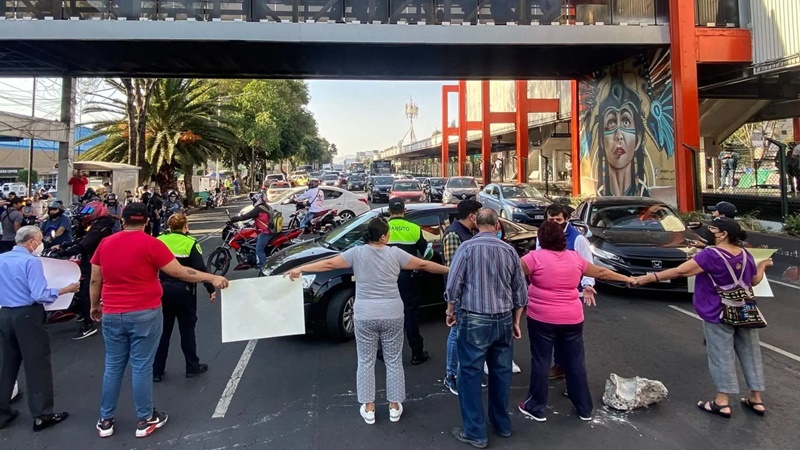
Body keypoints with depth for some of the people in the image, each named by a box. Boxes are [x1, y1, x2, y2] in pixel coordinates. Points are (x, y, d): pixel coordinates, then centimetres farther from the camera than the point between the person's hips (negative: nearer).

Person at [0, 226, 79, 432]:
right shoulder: (31, 261, -14)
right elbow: (40, 295, -21)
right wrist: (64, 290, -10)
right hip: (27, 316, -7)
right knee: (37, 364, 1)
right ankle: (42, 415, 7)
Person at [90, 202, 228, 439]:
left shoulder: (105, 244, 4)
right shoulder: (150, 244, -11)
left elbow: (95, 280, 11)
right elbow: (180, 272, -11)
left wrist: (95, 305, 25)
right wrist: (212, 278, -4)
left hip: (112, 315, 5)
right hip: (144, 314, -4)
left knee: (113, 367, 15)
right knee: (142, 367, 4)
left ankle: (105, 420, 24)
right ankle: (145, 420, 15)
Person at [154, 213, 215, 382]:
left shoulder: (159, 241, 1)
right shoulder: (190, 243, -10)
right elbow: (200, 269, -14)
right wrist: (211, 289, -7)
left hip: (163, 289, 4)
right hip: (184, 290, -3)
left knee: (163, 329, 14)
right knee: (187, 329, 9)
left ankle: (157, 371, 19)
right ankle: (192, 367, 19)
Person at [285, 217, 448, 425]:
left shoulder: (357, 253, -3)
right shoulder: (395, 253, -3)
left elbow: (329, 264, -3)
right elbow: (423, 265, 4)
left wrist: (299, 269, 5)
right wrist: (449, 270, 17)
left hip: (365, 316, 0)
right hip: (392, 315, 0)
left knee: (366, 362, 12)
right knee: (394, 361, 13)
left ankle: (368, 408, 18)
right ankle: (394, 407, 22)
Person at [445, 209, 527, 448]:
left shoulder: (467, 247, -10)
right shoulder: (509, 250, 2)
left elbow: (453, 285, -10)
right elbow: (520, 291, 7)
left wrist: (451, 311, 6)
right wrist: (516, 321, 18)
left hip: (474, 320, -4)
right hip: (504, 320, 5)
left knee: (470, 374, 5)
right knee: (501, 372, 16)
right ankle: (502, 425, 31)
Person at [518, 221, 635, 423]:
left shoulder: (536, 257, -10)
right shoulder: (575, 257, 6)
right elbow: (601, 272, 17)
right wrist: (627, 279, 31)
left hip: (542, 319, -4)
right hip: (572, 319, 4)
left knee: (541, 362, 6)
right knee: (575, 362, 15)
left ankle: (536, 408, 16)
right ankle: (585, 408, 27)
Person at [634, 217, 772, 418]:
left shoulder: (711, 255, -20)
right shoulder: (745, 255, 3)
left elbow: (679, 271, -24)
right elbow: (754, 281, 17)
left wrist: (647, 278, -22)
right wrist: (763, 265, 37)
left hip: (719, 315, -6)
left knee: (722, 356, 2)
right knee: (750, 353, 14)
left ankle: (722, 402, 7)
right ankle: (756, 399, 24)